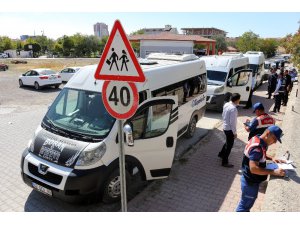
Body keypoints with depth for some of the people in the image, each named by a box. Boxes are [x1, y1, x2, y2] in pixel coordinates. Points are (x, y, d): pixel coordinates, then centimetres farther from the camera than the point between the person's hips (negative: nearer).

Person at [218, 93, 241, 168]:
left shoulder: (226, 104, 0)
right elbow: (232, 122, -25)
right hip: (229, 129, -9)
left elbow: (223, 115, 11)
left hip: (225, 127, 9)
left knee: (228, 142, 29)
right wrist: (235, 132, -15)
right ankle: (224, 162, 19)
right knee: (229, 145, 6)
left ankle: (221, 154, 46)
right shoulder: (233, 109, -27)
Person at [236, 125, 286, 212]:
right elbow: (253, 168, -36)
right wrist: (273, 172, -32)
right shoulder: (257, 147, -31)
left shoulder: (259, 141, -1)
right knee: (245, 204, 11)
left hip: (252, 179, 9)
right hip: (250, 181, -9)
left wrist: (271, 158, 2)